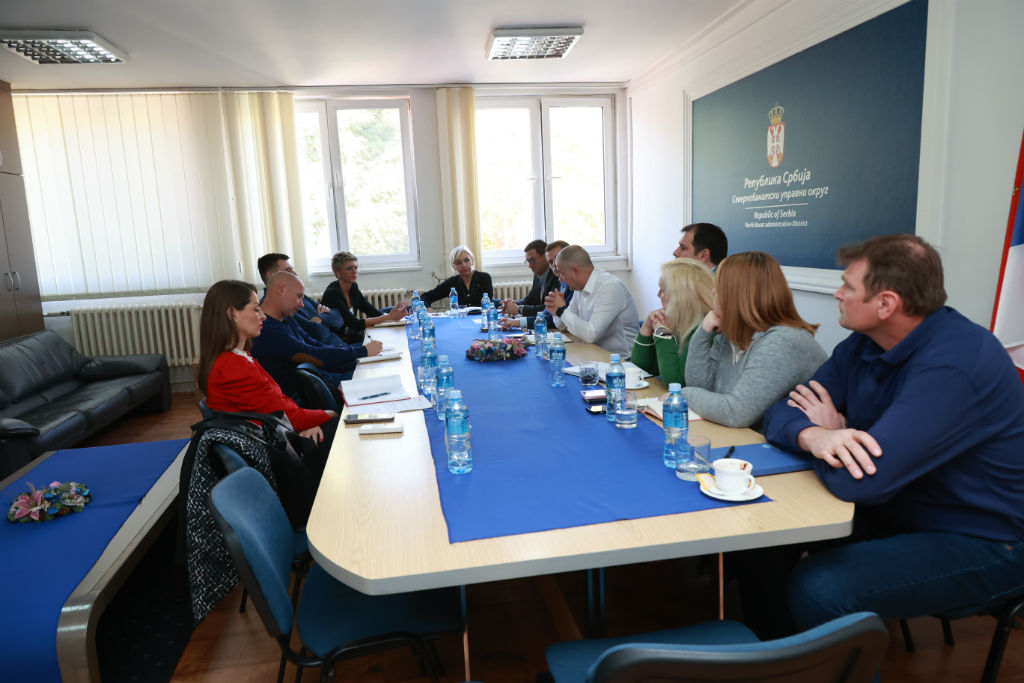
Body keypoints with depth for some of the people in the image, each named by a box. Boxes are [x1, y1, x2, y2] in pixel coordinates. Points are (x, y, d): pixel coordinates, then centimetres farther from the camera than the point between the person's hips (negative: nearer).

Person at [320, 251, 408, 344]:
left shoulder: (353, 287, 4)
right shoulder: (332, 293, -20)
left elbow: (372, 311, -1)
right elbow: (355, 324, -27)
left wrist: (392, 316, -22)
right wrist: (389, 317, -31)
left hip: (348, 338, 7)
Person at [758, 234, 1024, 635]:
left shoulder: (952, 365, -29)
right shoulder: (863, 345, -2)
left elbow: (858, 482, -37)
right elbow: (782, 414, -4)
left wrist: (829, 431, -14)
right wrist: (813, 436, -28)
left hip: (979, 542, -8)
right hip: (894, 513, 8)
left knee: (820, 587, -28)